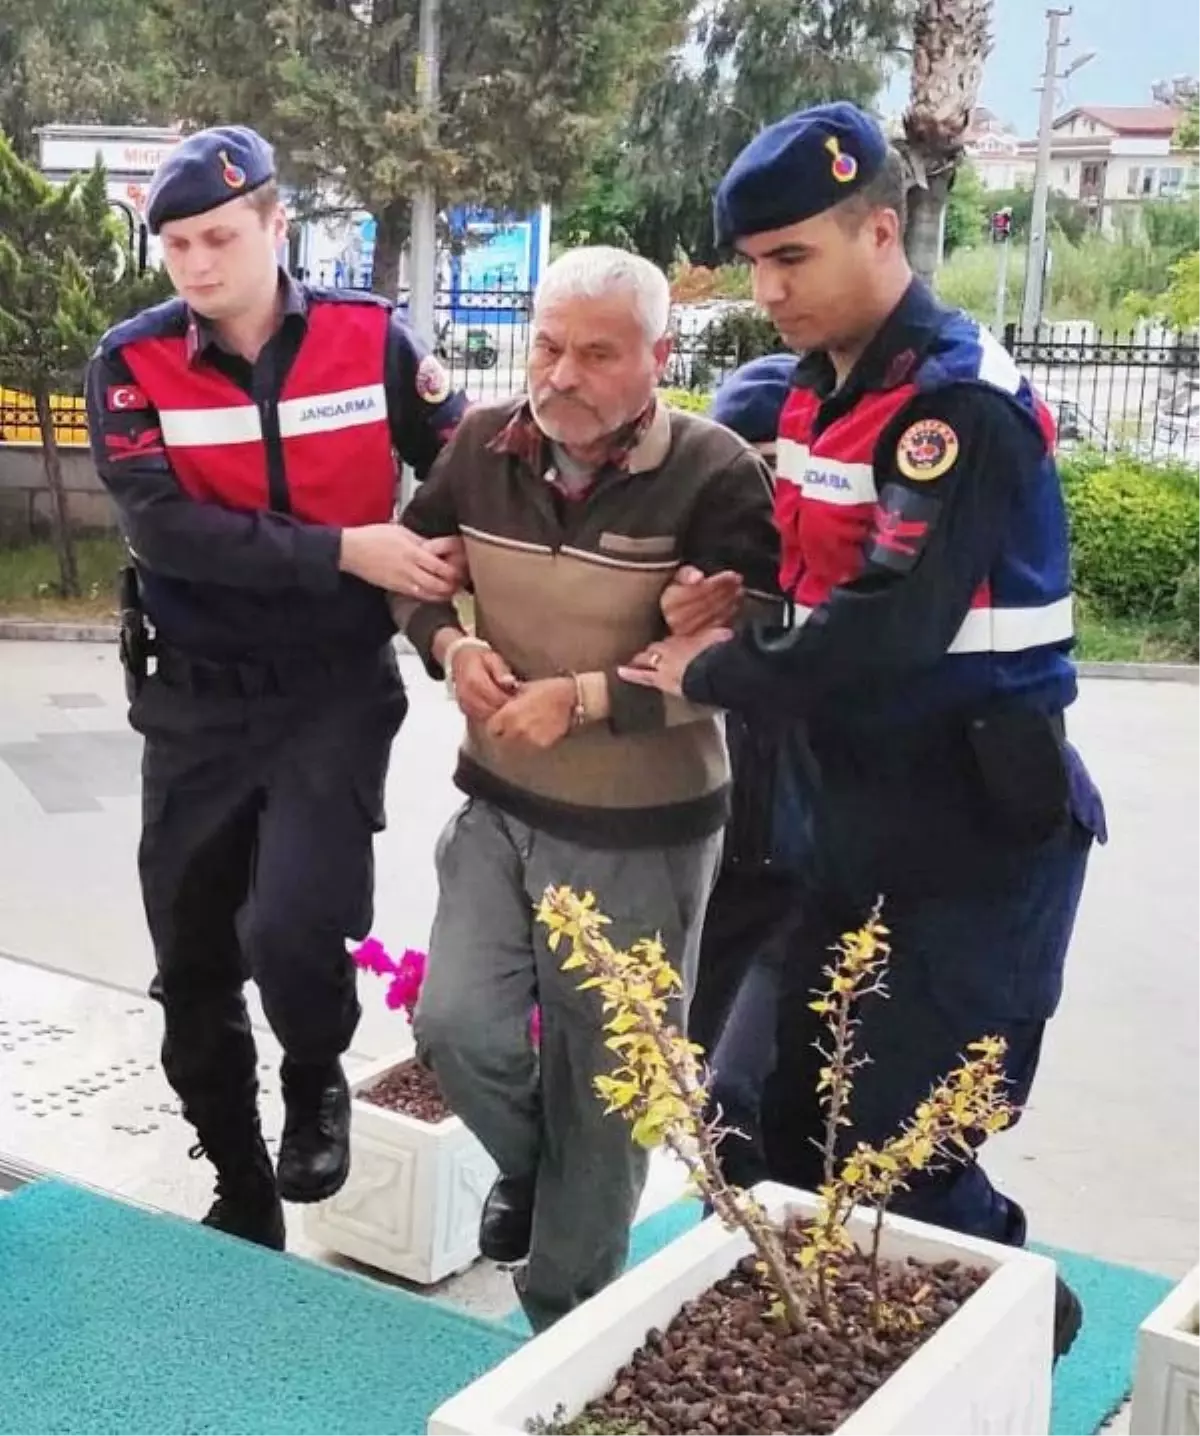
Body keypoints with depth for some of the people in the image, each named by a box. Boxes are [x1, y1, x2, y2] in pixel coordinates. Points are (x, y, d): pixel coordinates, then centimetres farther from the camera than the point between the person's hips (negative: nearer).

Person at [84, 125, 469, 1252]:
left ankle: (317, 1080, 15)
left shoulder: (368, 339, -6)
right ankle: (243, 1196, 32)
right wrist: (344, 551, -25)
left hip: (336, 690, -2)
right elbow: (165, 527, -19)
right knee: (192, 969, 10)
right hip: (195, 702, 2)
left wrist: (451, 597, -8)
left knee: (293, 928, -21)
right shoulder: (131, 362, -6)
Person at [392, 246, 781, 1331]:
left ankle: (568, 1326, 31)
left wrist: (582, 699, -24)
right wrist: (450, 646, -7)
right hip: (499, 805, 4)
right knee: (458, 1026, -7)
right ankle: (527, 1167, 31)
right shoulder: (484, 445, -2)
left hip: (642, 835, -4)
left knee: (603, 1089, 8)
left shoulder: (716, 474, -18)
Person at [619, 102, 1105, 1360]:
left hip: (979, 833, -8)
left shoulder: (960, 406, -20)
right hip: (861, 815, 8)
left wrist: (711, 674, -15)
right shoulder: (817, 387, 7)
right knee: (796, 1118, 15)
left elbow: (889, 630, -29)